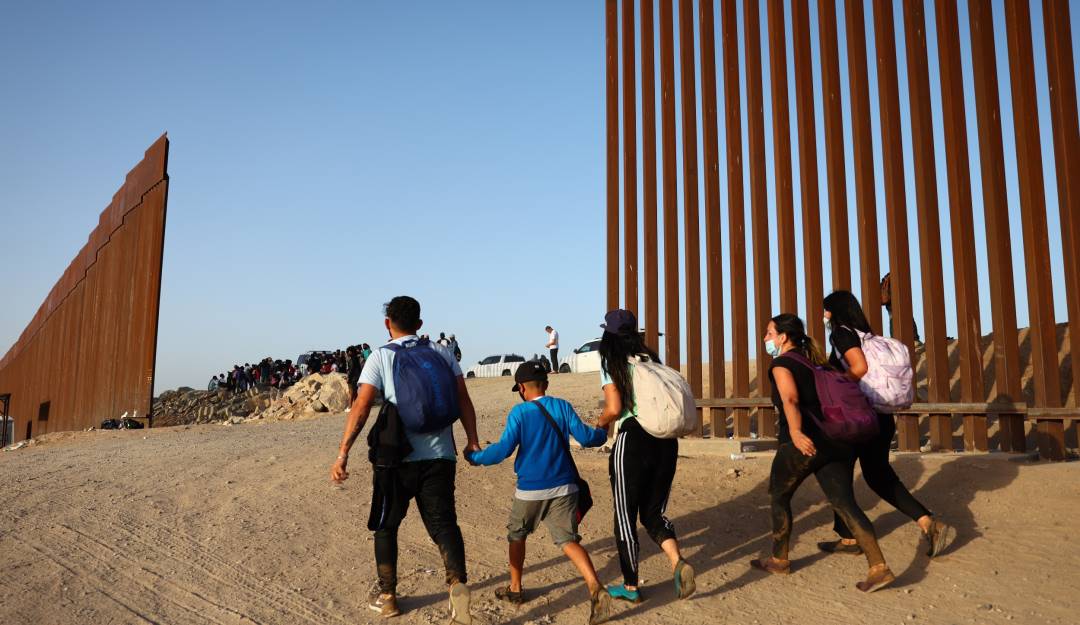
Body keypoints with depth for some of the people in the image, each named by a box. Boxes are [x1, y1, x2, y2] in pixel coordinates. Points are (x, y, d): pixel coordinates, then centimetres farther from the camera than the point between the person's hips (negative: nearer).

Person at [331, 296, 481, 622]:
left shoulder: (380, 356, -1)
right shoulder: (442, 353, 7)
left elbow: (361, 407, -10)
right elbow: (463, 399, 2)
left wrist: (343, 454, -11)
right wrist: (472, 441, 8)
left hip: (397, 457, -2)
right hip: (440, 455, 2)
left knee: (386, 525, 17)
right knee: (443, 522, 5)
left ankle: (387, 597, 26)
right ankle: (457, 581, -19)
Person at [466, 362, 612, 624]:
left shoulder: (519, 412, -8)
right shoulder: (562, 406, 1)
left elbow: (504, 448, -14)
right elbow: (585, 437, -3)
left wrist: (476, 458, 1)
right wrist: (603, 433, 19)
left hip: (530, 491, -2)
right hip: (564, 488, 2)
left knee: (517, 535, 21)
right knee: (568, 540, -1)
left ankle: (515, 589, 32)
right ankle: (595, 589, -22)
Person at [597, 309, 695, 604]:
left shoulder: (612, 363, -3)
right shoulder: (651, 357, 12)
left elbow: (614, 408, -12)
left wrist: (600, 424, 7)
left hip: (632, 440, -5)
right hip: (666, 441, 5)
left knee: (625, 516, 11)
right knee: (654, 513, 17)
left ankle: (630, 587, 22)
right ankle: (678, 562, -9)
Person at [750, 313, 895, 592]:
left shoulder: (782, 363, -4)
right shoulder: (812, 360, 20)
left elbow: (790, 399, -22)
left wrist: (795, 432, -36)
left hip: (804, 442, -7)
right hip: (835, 440, 7)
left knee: (779, 496, 14)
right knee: (846, 504, 4)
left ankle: (779, 561, 24)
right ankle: (879, 568, -7)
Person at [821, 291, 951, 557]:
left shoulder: (842, 334, -11)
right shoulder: (865, 334, 15)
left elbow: (859, 367, -25)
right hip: (880, 416, 8)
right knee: (879, 475, 17)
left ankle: (849, 539, 18)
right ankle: (929, 524, 7)